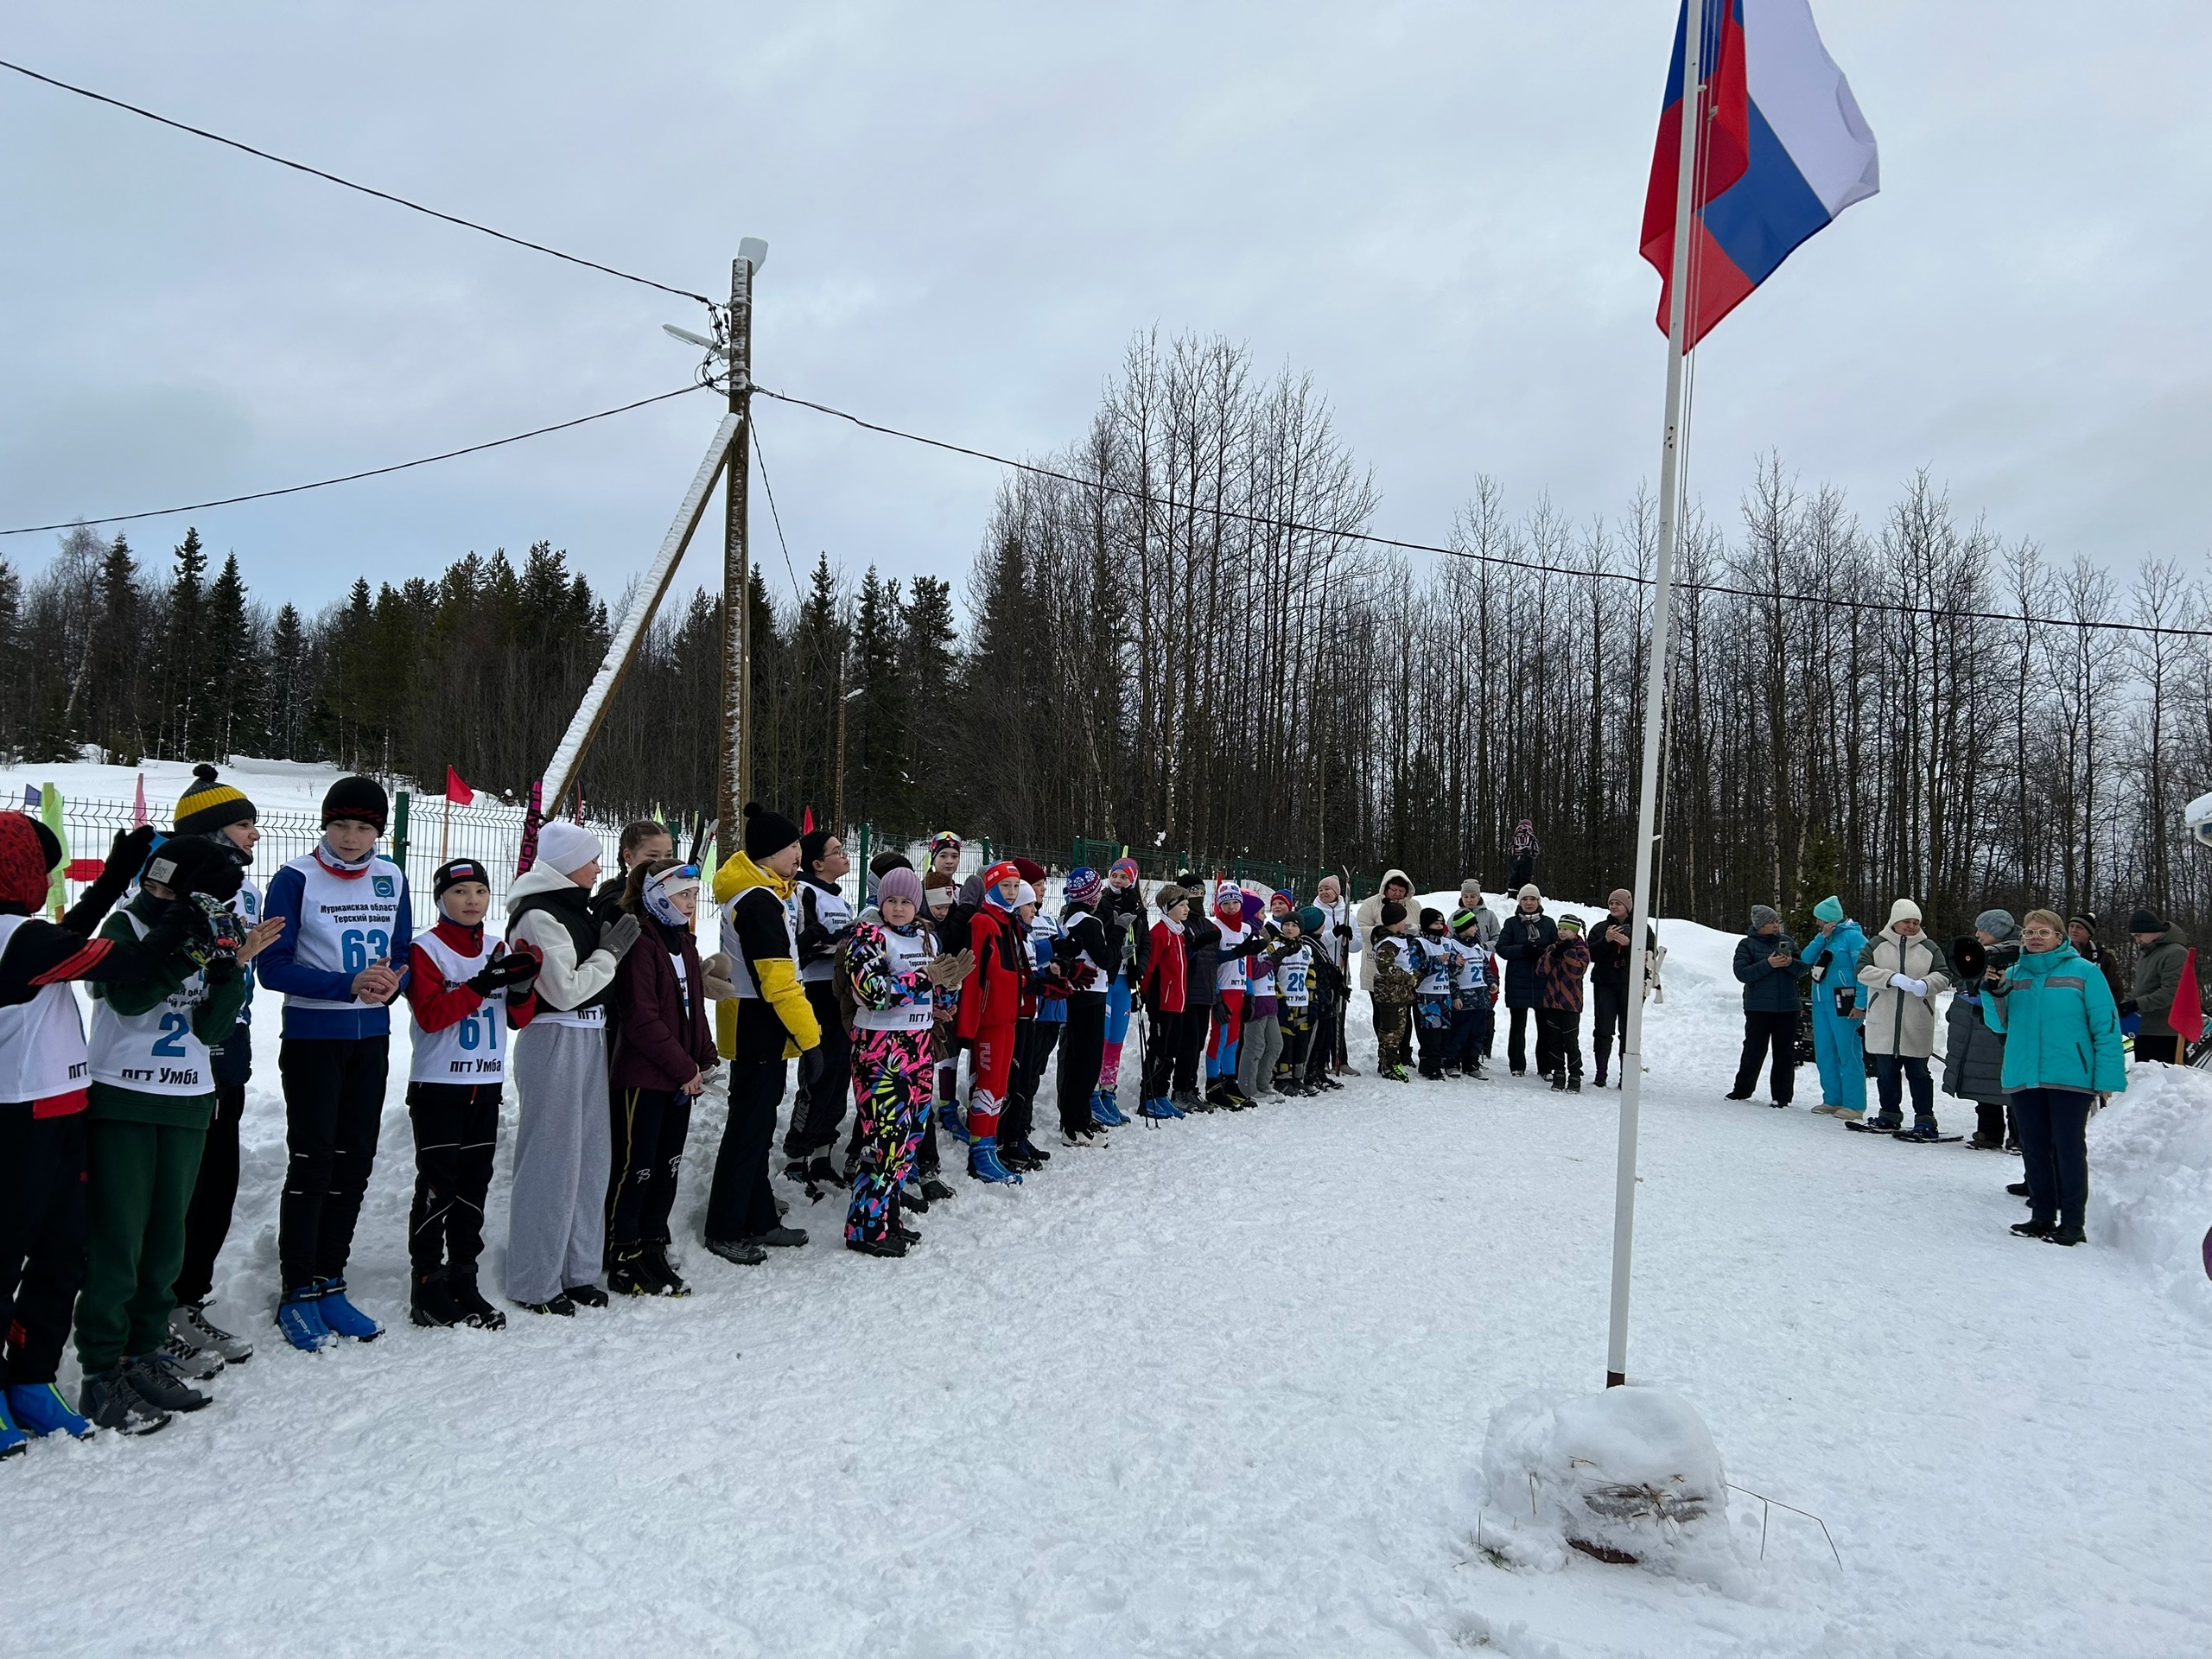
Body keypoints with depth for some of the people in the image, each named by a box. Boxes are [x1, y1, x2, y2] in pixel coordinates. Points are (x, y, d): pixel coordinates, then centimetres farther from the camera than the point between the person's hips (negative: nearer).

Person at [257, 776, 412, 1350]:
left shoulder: (391, 879, 5)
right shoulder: (296, 879, -9)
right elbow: (275, 967, -13)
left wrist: (392, 982, -13)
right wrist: (348, 985, -23)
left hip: (371, 1039, 5)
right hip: (311, 1038, -5)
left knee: (354, 1163, 9)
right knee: (312, 1162, -3)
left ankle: (330, 1286, 20)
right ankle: (298, 1295, 8)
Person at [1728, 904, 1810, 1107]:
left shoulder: (1787, 941, 11)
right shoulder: (1747, 944, 1)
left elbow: (1805, 968, 9)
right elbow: (1742, 973, -10)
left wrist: (1791, 963, -12)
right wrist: (1768, 965, -19)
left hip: (1787, 1007, 3)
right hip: (1758, 1007, -3)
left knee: (1785, 1052, 4)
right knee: (1754, 1050, 3)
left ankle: (1782, 1095, 9)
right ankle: (1742, 1090, 16)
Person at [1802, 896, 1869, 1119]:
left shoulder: (1852, 936, -9)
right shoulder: (1824, 936, 16)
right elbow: (1807, 958, 6)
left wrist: (1860, 1004, -19)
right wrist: (1822, 937, -5)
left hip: (1843, 1003, -8)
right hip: (1821, 1002, 8)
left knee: (1848, 1054, -5)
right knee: (1824, 1053, 10)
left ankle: (1853, 1105, -2)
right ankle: (1832, 1100, 18)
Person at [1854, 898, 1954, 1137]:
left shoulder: (1929, 947, 7)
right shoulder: (1877, 944, 5)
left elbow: (1943, 976, 2)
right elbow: (1863, 970, -6)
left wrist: (1925, 985, -20)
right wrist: (1892, 978, -20)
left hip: (1916, 1025, -1)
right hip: (1883, 1023, 1)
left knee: (1918, 1073, 1)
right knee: (1886, 1071, 9)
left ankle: (1925, 1120, 5)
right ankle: (1890, 1115, 23)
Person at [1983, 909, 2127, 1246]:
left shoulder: (2083, 972, -3)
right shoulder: (2013, 974, 10)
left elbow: (2106, 1027, -5)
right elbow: (2000, 1024, 10)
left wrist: (2107, 1078, -11)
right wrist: (1993, 992, -8)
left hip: (2070, 1077, -5)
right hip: (2023, 1077, 5)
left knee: (2069, 1150, 1)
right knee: (2034, 1149, 11)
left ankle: (2072, 1222, 8)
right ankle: (2041, 1216, 20)